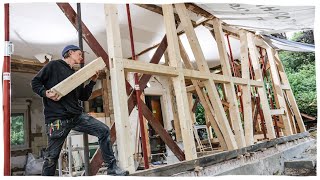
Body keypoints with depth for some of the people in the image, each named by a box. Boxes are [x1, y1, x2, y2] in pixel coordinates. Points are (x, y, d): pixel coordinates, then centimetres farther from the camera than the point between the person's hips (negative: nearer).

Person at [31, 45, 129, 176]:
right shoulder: (54, 65, 4)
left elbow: (84, 97, 20)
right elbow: (35, 82, 3)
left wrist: (93, 81, 11)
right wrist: (45, 93, -16)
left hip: (77, 115, 6)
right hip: (57, 118, -5)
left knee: (104, 131, -6)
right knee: (52, 156, 1)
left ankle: (112, 169, 0)